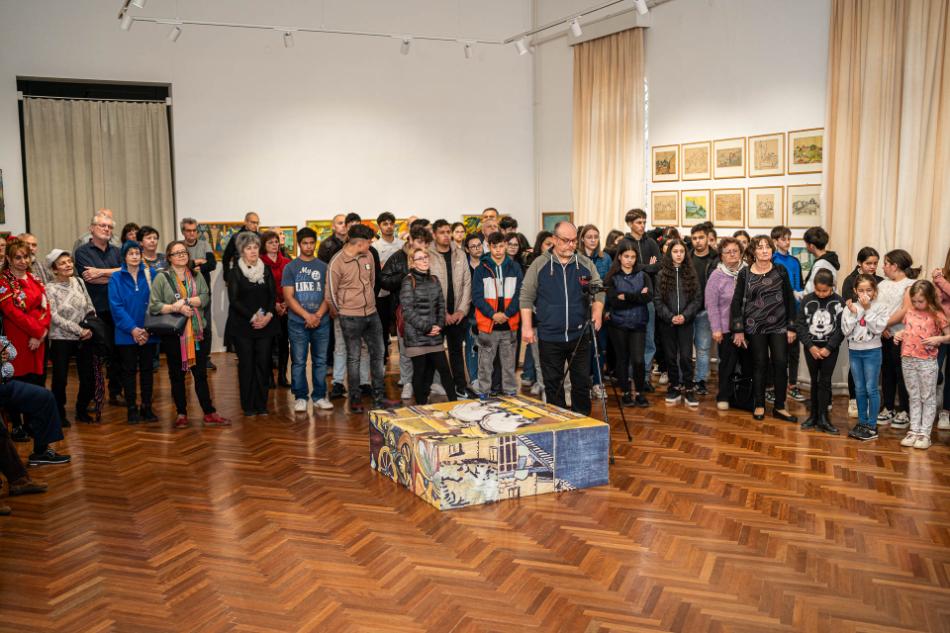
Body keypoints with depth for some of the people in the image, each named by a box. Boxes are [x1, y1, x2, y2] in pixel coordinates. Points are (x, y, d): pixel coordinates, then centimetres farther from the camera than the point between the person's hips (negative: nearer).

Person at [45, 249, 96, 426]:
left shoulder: (79, 282, 5)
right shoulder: (50, 289, -7)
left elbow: (90, 308, 8)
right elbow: (55, 317, -13)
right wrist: (79, 330, -16)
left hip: (84, 339, 4)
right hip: (61, 340, -4)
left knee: (89, 378, 4)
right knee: (60, 380, 0)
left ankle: (82, 410, 24)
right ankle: (60, 414, 18)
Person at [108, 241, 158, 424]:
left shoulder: (150, 275, 3)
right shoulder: (116, 278, 0)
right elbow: (116, 306, -6)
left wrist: (148, 329, -10)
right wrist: (132, 328, -15)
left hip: (148, 332, 1)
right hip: (126, 333, -1)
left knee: (147, 369, 7)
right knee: (129, 370, 6)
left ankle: (147, 407, 16)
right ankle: (132, 409, 13)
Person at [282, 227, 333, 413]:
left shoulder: (323, 267, 9)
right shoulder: (290, 268, 4)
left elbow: (328, 295, 5)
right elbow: (288, 297, -2)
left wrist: (318, 315, -9)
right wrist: (307, 316, -12)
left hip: (321, 322, 2)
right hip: (297, 323, -2)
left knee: (320, 361, 6)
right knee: (298, 362, 2)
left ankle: (319, 396, 15)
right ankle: (300, 397, 11)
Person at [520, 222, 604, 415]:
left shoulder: (586, 264, 5)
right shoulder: (539, 264, -1)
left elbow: (598, 291, 8)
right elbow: (526, 297, 0)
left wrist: (597, 312, -10)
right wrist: (527, 326, -6)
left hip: (579, 335, 2)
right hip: (549, 336, -1)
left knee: (582, 382, 7)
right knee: (553, 384, 7)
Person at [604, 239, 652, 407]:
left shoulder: (643, 276, 5)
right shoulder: (612, 277, -1)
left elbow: (649, 297, -11)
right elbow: (614, 301, -13)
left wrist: (626, 296, -16)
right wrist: (638, 297, -12)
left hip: (638, 324, 1)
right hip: (618, 325, -1)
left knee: (638, 360, -7)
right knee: (622, 359, 8)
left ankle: (639, 393, 11)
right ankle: (625, 393, 22)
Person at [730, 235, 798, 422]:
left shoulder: (780, 271, 2)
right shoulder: (745, 274, -1)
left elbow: (790, 300, 5)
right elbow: (736, 302, 0)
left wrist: (791, 327, 1)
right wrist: (738, 330, -4)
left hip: (779, 326, 1)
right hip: (755, 327, -1)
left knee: (781, 364, -2)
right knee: (759, 364, 5)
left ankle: (779, 407, 10)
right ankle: (759, 405, 18)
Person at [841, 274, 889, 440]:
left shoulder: (880, 307, -5)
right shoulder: (850, 307, -1)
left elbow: (878, 328, -17)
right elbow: (846, 331, -6)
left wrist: (867, 309, -17)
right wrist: (853, 313, -14)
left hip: (872, 352, -3)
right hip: (854, 351, 3)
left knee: (871, 389, 0)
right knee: (859, 389, 12)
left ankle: (872, 426, 7)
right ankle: (862, 422, 22)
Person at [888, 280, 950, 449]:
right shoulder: (908, 311, 5)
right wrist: (899, 334, 1)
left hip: (927, 361, -4)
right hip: (907, 360, 5)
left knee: (928, 398, 6)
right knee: (913, 397, 12)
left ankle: (925, 433, 10)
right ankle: (914, 431, 19)